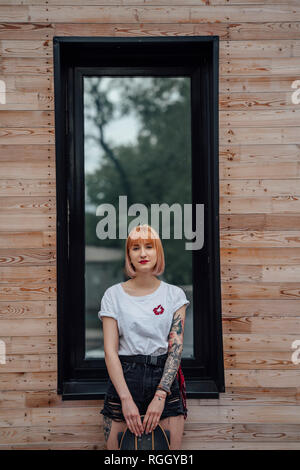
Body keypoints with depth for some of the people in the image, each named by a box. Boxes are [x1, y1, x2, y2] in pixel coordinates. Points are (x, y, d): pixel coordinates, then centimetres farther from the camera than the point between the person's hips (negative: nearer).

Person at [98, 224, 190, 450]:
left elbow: (176, 347, -3)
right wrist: (126, 398, -14)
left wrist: (160, 396, -15)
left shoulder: (174, 294, 5)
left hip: (165, 379, 1)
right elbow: (110, 350, -3)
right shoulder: (114, 295, 3)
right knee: (117, 447, -1)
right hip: (124, 378, 0)